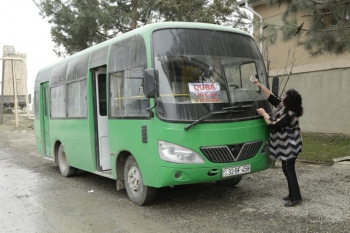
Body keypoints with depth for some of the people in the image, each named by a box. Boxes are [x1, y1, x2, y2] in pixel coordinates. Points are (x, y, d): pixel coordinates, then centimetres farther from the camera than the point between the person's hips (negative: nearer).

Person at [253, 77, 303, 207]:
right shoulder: (282, 106, 2)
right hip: (286, 146, 10)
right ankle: (292, 194, 25)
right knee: (286, 169, 15)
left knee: (289, 170, -5)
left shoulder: (289, 115, -26)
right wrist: (260, 86, 7)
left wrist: (264, 114, -13)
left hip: (289, 147, -10)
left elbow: (273, 126, -24)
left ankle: (296, 198, 2)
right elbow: (271, 97, 12)